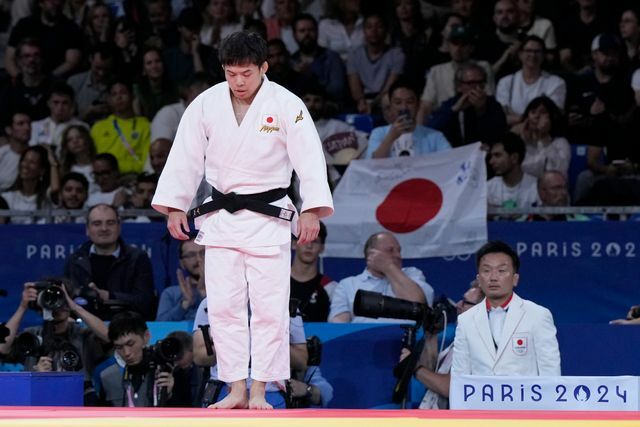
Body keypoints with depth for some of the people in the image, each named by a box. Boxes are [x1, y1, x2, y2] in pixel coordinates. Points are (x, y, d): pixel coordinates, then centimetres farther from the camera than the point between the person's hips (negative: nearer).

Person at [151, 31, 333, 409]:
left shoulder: (287, 105, -10)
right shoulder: (206, 104, -2)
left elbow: (309, 158, -14)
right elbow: (186, 157, 4)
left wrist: (312, 210, -24)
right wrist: (175, 206, 2)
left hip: (268, 216, -3)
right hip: (222, 218, 3)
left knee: (269, 307, -3)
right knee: (224, 306, 2)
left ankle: (260, 391, 5)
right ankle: (237, 389, 8)